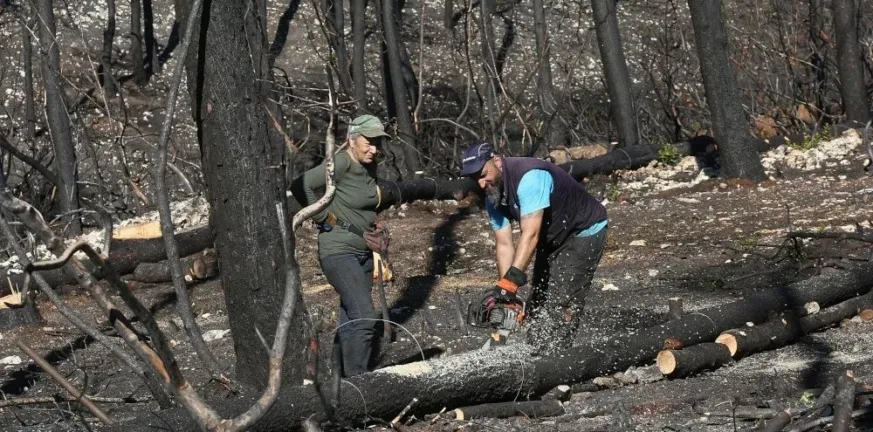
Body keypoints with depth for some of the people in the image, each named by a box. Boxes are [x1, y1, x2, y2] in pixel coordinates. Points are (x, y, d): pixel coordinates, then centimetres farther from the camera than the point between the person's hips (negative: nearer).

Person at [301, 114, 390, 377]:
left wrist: (374, 229, 11)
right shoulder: (341, 163, -18)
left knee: (351, 320, 13)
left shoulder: (369, 167, 7)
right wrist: (324, 218, -18)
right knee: (364, 316, -18)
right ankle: (356, 379, -14)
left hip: (363, 253, 9)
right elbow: (303, 185, -27)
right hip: (338, 253, -9)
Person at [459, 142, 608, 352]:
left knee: (560, 306, -17)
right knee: (538, 303, 6)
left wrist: (509, 282, -45)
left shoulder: (529, 177, -33)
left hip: (584, 233, -9)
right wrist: (504, 291, -20)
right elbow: (504, 245, -9)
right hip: (551, 240, 9)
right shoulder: (493, 198, -6)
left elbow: (530, 234, -40)